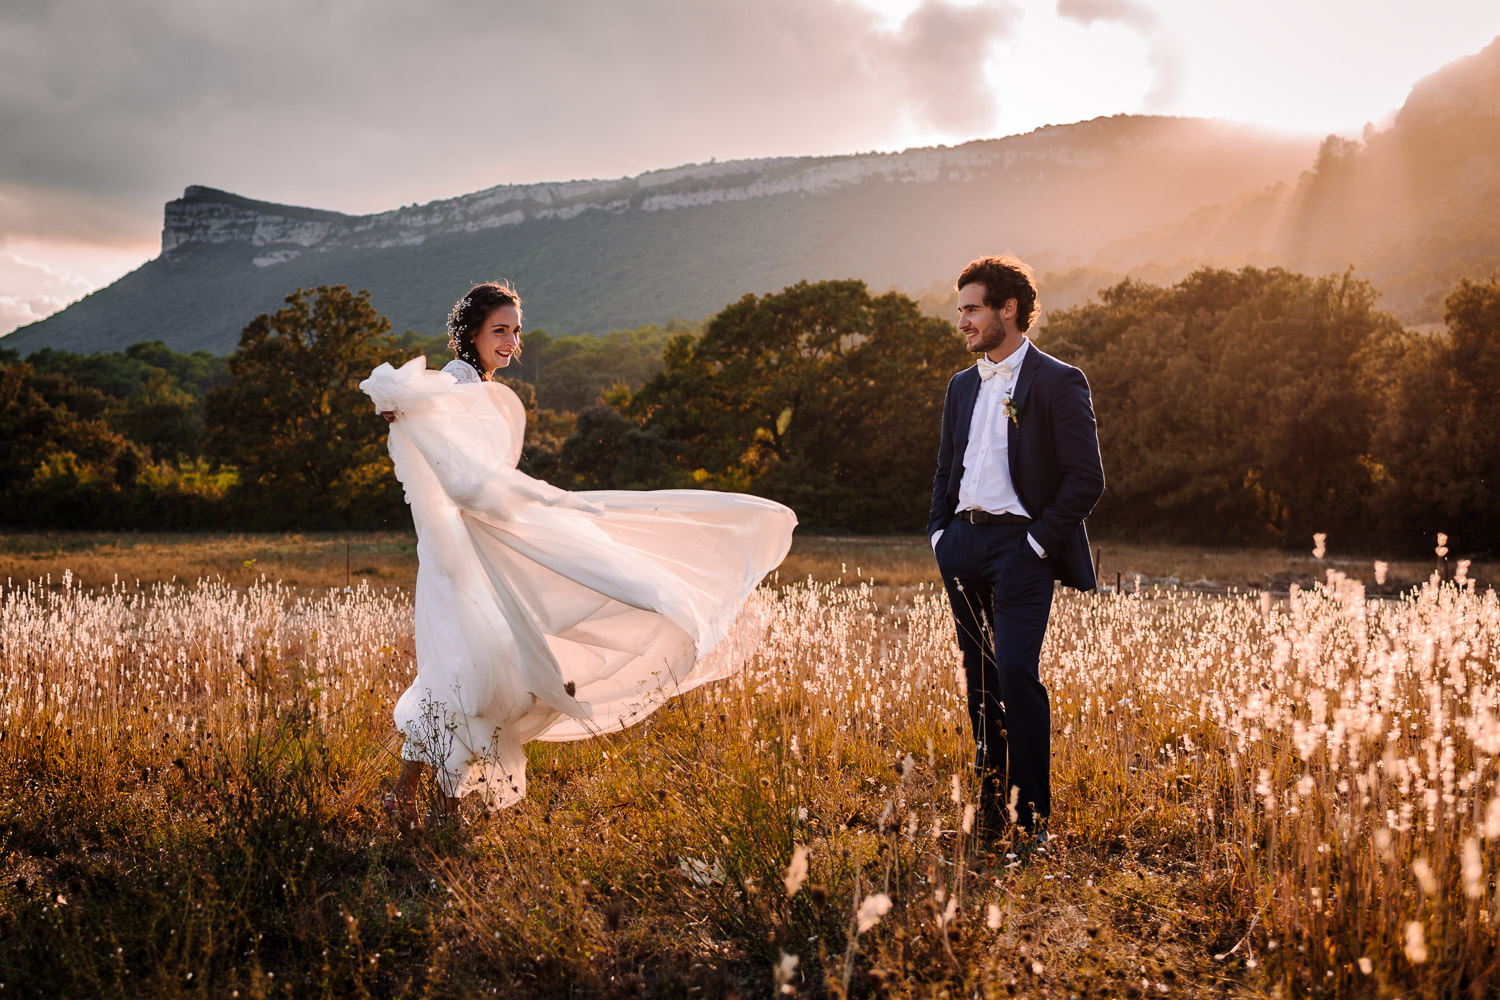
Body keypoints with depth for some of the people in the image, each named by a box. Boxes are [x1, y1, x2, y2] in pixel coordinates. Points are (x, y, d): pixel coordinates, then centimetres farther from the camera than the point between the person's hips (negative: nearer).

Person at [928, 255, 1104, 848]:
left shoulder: (1057, 383, -4)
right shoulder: (962, 387, 17)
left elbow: (1086, 478, -8)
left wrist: (1040, 542, -13)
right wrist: (939, 531, 10)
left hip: (1019, 544, -7)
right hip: (962, 544, 7)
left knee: (1016, 671, -15)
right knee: (980, 677, 10)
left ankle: (1034, 816, -3)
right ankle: (991, 807, 20)